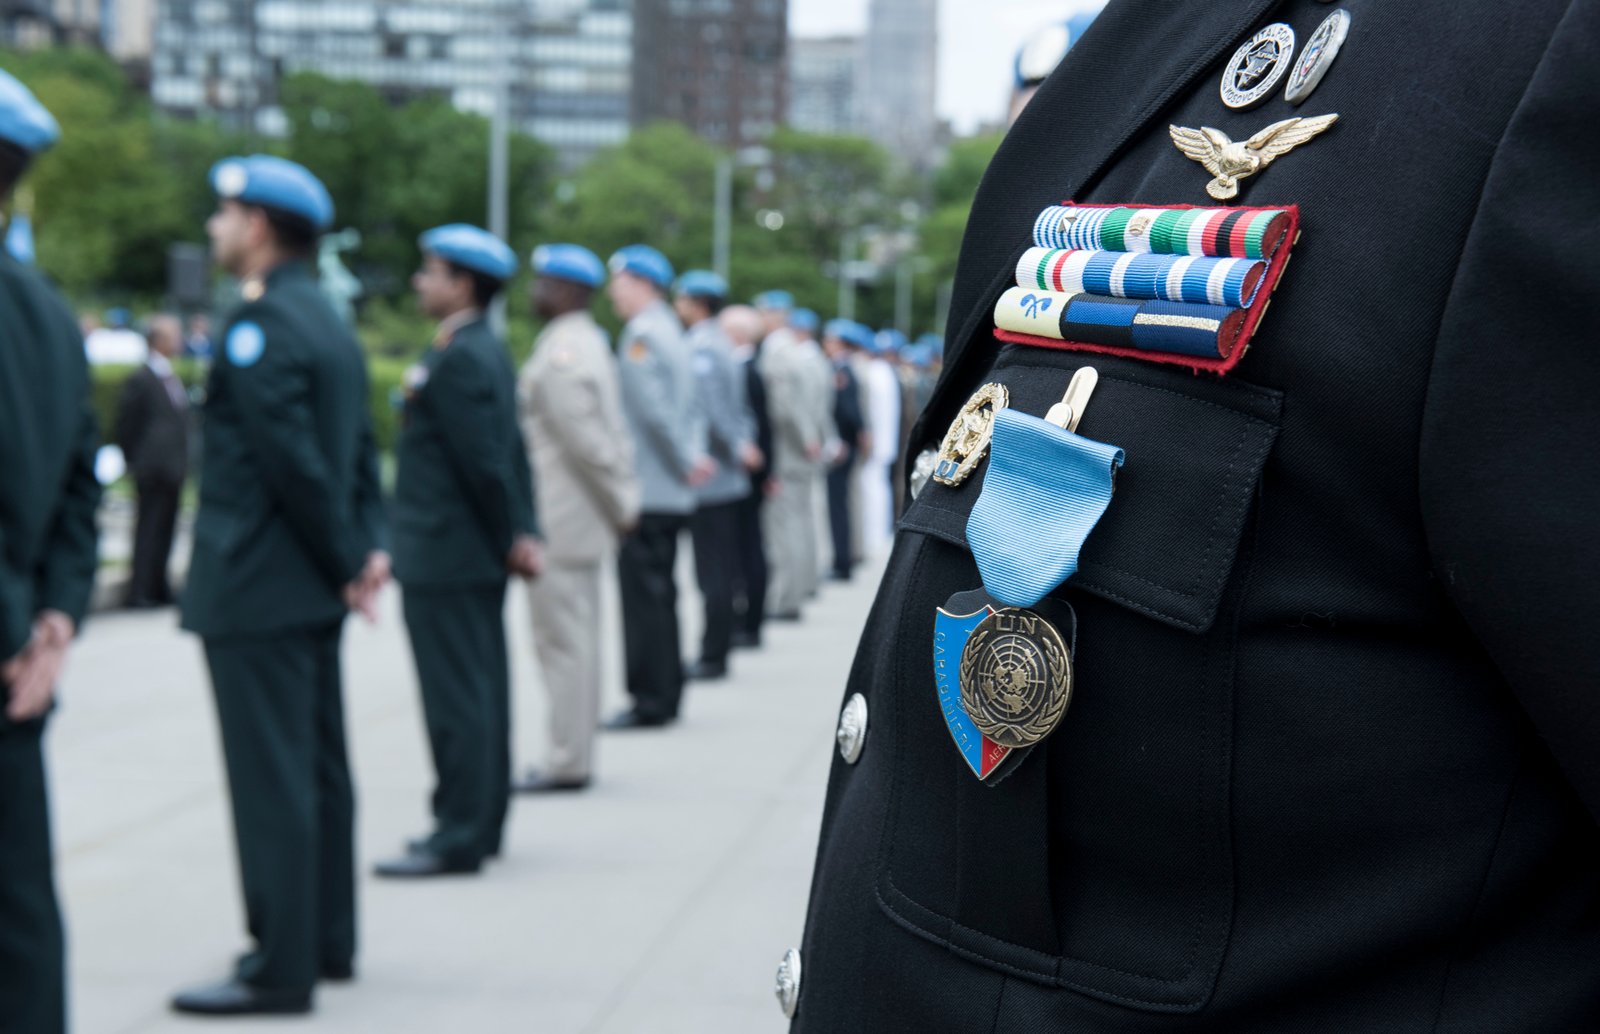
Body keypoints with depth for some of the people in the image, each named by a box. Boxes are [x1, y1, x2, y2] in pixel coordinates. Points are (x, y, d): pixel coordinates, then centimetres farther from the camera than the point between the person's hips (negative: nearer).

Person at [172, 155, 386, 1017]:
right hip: (310, 589, 10)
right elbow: (360, 453, 13)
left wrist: (346, 561, -10)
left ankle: (281, 968, -1)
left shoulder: (259, 325, -16)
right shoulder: (327, 323, 14)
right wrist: (368, 548, 4)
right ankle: (328, 941, 25)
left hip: (255, 589, -10)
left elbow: (294, 460, -19)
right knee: (317, 767, 15)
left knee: (269, 779, -6)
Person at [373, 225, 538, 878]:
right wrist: (523, 532, 9)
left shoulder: (458, 359, -18)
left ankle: (458, 839, -2)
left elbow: (485, 461, -19)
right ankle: (481, 823, 23)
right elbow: (510, 452, 13)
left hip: (445, 557, -10)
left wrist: (510, 539, -9)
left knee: (456, 699, -6)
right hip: (478, 557, 10)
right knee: (481, 690, 15)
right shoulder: (488, 349, 14)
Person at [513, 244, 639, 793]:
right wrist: (625, 501, 16)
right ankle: (574, 754, 21)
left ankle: (567, 763, -2)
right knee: (578, 638, 14)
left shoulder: (558, 356, -17)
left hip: (557, 522, -10)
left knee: (563, 640, -6)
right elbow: (613, 434, 17)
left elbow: (589, 442, -19)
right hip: (586, 518, 10)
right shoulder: (590, 343, 15)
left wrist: (619, 504, -11)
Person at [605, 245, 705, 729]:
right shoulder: (670, 331, 17)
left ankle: (649, 702, -4)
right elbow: (692, 408, 19)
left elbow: (655, 411, -21)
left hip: (647, 493, -10)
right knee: (658, 594, 14)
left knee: (644, 595, -6)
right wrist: (695, 455, 7)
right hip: (671, 494, 10)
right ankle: (665, 696, 20)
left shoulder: (641, 335, -13)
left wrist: (686, 462, -12)